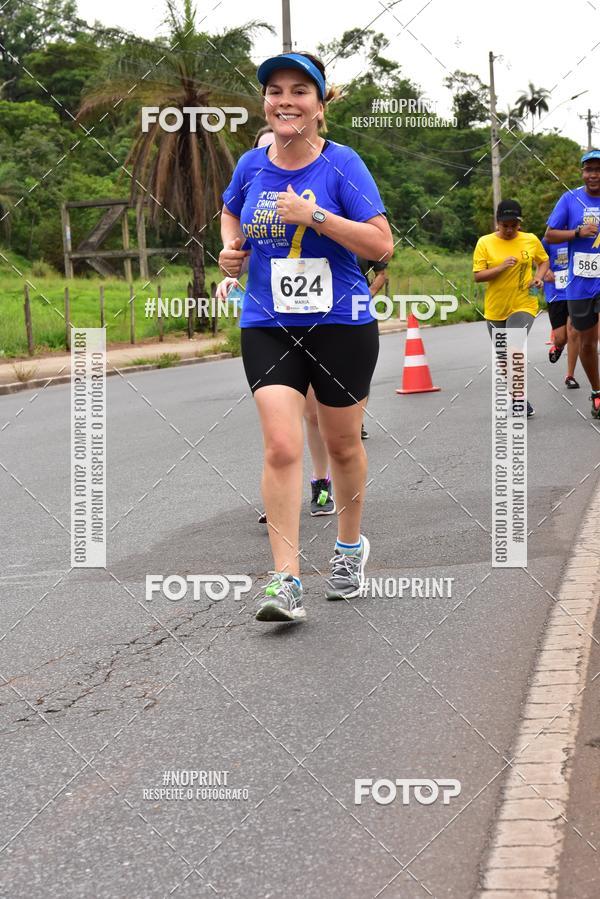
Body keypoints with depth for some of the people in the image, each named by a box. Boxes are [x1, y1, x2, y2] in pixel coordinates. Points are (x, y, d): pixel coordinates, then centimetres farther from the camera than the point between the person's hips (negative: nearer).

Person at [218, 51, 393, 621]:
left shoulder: (341, 164, -9)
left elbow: (381, 244, -15)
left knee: (342, 444, 13)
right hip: (268, 327, 2)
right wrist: (231, 247, 4)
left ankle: (350, 547, 37)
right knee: (281, 447, -13)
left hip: (341, 325, -1)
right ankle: (285, 581, -12)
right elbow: (230, 211, 25)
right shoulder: (251, 165, 2)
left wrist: (313, 215, -23)